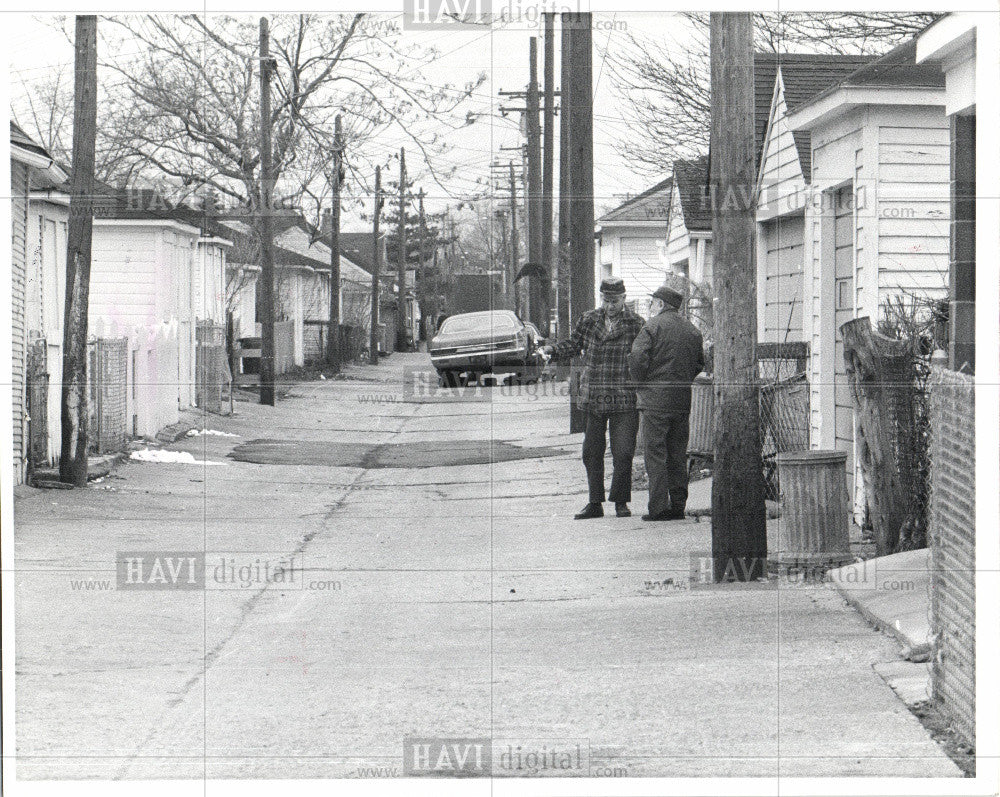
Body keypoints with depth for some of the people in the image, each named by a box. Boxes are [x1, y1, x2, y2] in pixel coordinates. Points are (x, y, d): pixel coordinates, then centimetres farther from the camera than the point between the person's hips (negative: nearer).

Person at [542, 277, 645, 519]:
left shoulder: (636, 324, -2)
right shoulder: (589, 320, 8)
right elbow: (573, 344, 12)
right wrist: (554, 350, -7)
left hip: (624, 401, -3)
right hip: (593, 399, 3)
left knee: (623, 453, -5)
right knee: (592, 453, 7)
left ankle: (620, 501, 10)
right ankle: (595, 503, 17)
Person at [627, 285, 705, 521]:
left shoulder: (652, 327, -7)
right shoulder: (691, 330, 12)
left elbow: (637, 358, -15)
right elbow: (700, 363, 16)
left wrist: (640, 381, 0)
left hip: (656, 398, -6)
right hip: (683, 400, 6)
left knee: (654, 454, -4)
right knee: (678, 455, 11)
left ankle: (659, 507, -9)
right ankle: (678, 505, 12)